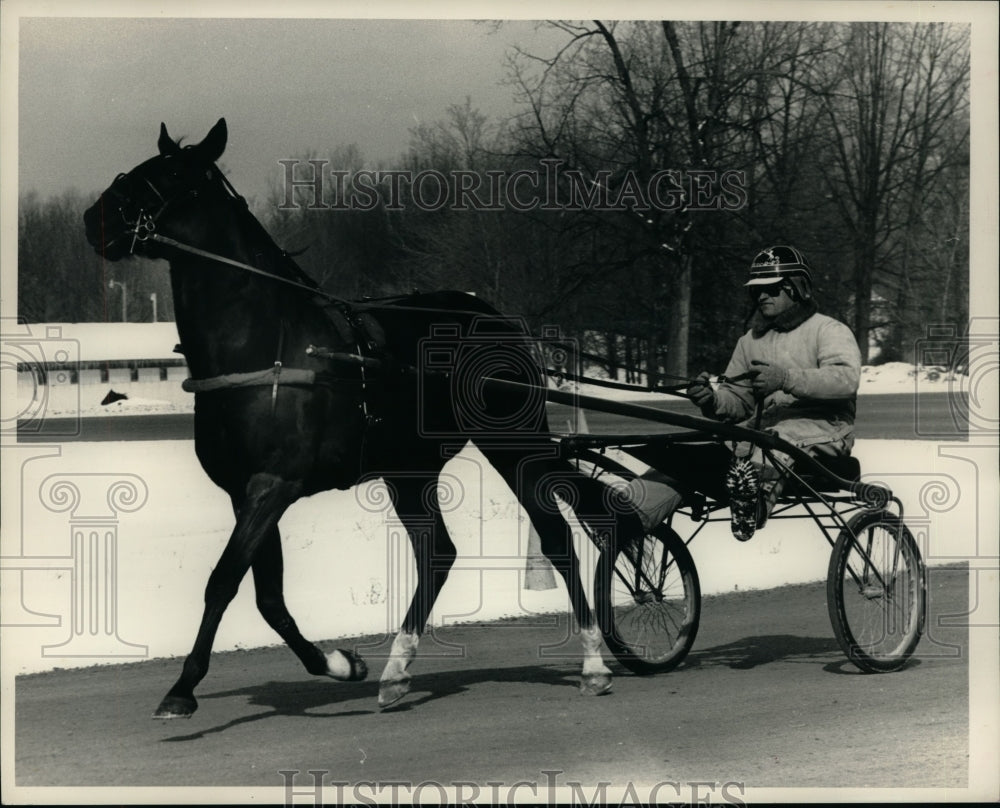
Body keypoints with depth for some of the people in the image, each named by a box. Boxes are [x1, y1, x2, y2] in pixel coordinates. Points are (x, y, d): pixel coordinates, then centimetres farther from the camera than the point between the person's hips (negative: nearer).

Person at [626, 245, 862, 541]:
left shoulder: (828, 330, 4)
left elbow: (846, 378, -17)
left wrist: (786, 379, -30)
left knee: (782, 432, -41)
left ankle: (756, 491, -69)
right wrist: (713, 401, -8)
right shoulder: (751, 341, 23)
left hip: (820, 428, -5)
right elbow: (738, 400, 17)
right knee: (690, 453, -18)